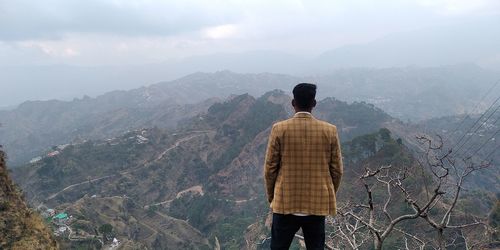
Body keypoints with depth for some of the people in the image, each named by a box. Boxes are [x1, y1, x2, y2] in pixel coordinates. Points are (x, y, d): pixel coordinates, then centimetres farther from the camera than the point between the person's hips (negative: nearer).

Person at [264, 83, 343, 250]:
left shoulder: (279, 129, -9)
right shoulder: (330, 131, -5)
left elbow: (270, 168, -5)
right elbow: (337, 170, 1)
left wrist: (271, 196, 11)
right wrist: (330, 196, 16)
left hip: (285, 203, -1)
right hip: (318, 204, 1)